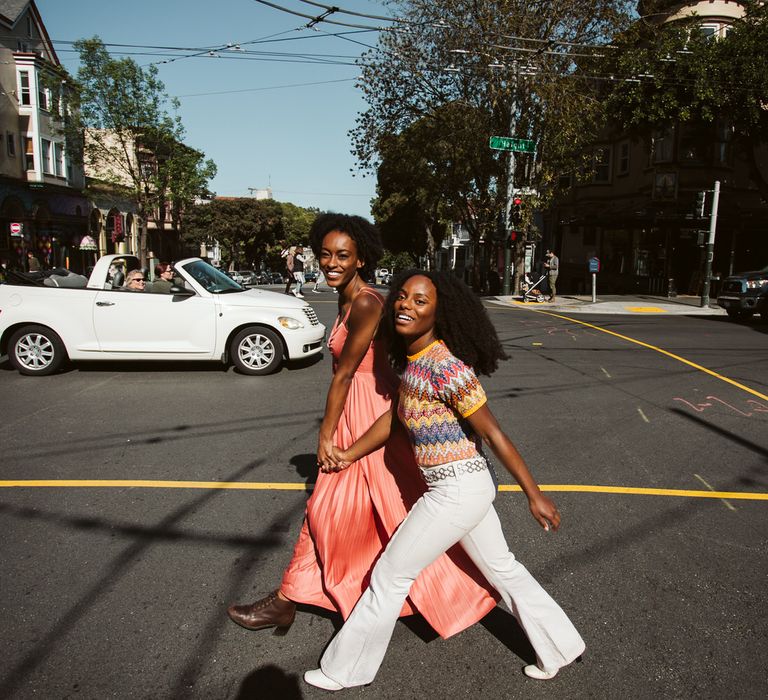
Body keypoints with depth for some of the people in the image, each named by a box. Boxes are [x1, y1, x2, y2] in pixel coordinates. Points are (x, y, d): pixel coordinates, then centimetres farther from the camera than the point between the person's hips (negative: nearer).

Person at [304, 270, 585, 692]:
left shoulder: (445, 366, -22)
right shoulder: (411, 359, 5)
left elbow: (493, 433, -18)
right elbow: (395, 417, 17)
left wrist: (534, 495, -12)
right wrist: (350, 455, 21)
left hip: (456, 489, -9)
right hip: (467, 487, 9)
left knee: (390, 575, 6)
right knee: (502, 569, 22)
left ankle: (346, 671, 27)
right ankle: (560, 649, 41)